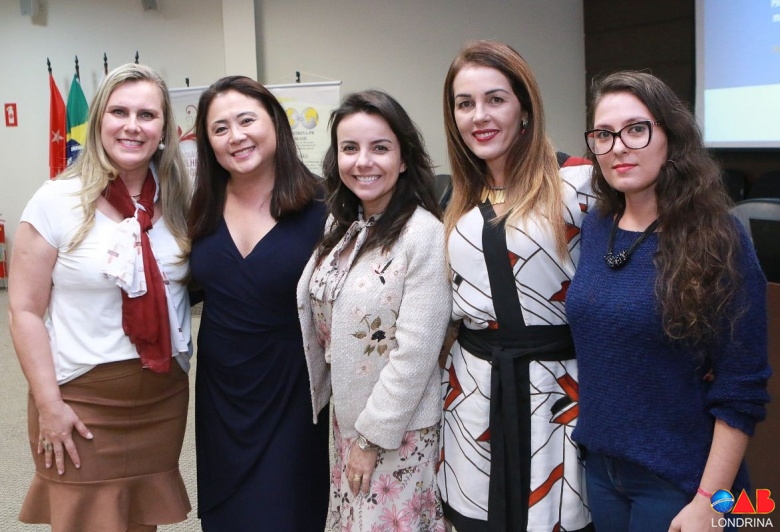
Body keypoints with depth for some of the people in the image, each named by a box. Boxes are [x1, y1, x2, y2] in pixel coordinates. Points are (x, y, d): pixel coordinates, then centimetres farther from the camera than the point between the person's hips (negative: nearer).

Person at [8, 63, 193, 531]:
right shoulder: (58, 201, -9)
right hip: (83, 398, -4)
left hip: (165, 396, 4)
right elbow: (25, 310, -9)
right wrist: (49, 404, -12)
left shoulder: (178, 203, 2)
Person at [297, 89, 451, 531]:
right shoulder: (339, 227, 3)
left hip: (401, 432, -6)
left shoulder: (424, 233, -18)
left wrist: (373, 436, -14)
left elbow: (415, 352, -19)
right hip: (346, 420, 6)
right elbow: (320, 327, 7)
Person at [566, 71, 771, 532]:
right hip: (599, 467, 5)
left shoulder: (719, 240, -15)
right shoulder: (593, 229, 0)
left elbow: (741, 391, -15)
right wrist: (592, 450, 9)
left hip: (679, 480, -5)